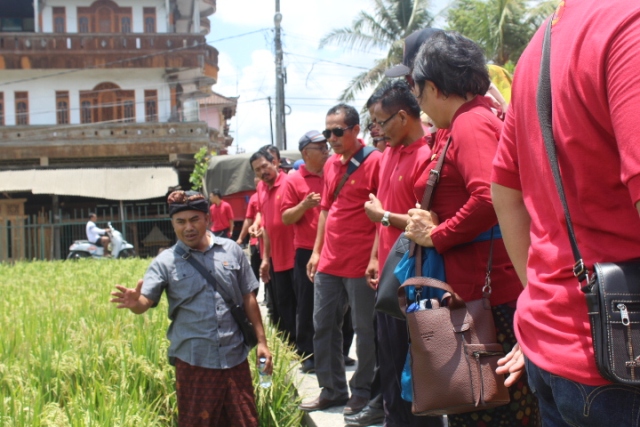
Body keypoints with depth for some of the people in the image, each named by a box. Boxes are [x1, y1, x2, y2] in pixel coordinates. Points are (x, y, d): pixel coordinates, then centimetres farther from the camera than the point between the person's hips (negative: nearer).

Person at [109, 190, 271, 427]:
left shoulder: (231, 251, 3)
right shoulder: (165, 262, -2)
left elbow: (248, 298, 8)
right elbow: (146, 302, -12)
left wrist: (261, 341, 7)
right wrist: (135, 303, -36)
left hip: (235, 356, 2)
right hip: (194, 361, -2)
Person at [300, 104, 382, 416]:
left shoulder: (374, 161, -10)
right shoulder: (331, 165, 12)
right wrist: (317, 251, 16)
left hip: (361, 264, -8)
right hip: (329, 261, 8)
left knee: (364, 329, 3)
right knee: (323, 325, 12)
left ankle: (363, 393, 16)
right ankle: (332, 390, 24)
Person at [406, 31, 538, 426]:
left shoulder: (470, 124, -12)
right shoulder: (481, 119, 16)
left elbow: (489, 199, -26)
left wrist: (436, 235, -12)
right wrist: (432, 221, 1)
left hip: (486, 295, -9)